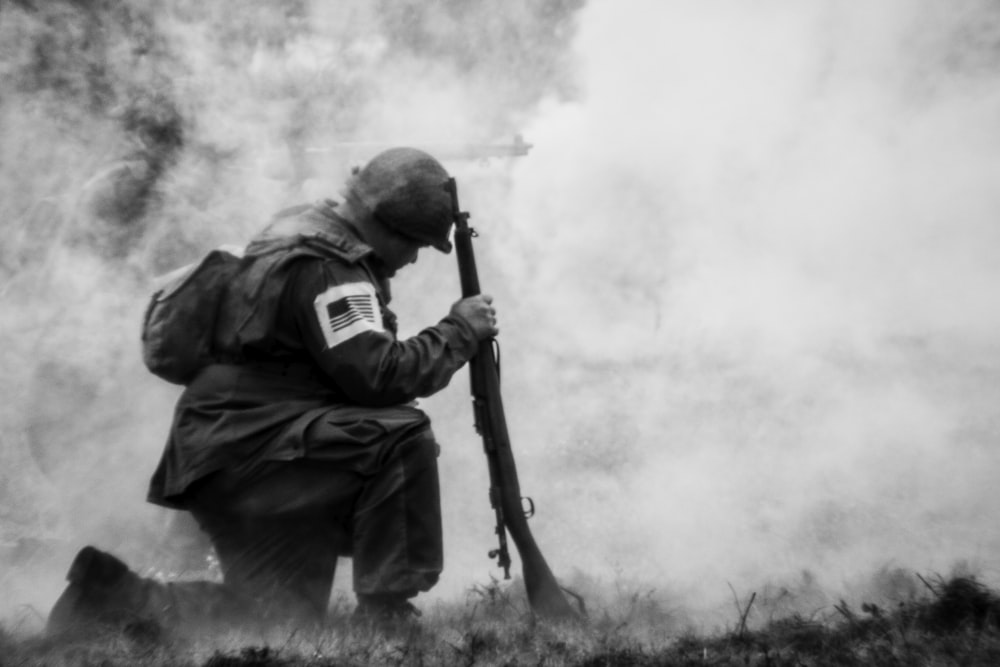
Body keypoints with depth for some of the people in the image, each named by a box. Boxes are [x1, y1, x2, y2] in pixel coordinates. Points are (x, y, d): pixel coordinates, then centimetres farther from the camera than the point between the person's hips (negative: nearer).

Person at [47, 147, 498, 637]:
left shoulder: (303, 233, 14)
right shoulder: (324, 266, -17)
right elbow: (377, 374, -25)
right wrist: (460, 330, -15)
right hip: (245, 448, -11)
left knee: (285, 617, 15)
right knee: (402, 440, -26)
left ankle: (114, 598, 17)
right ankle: (386, 616, -19)